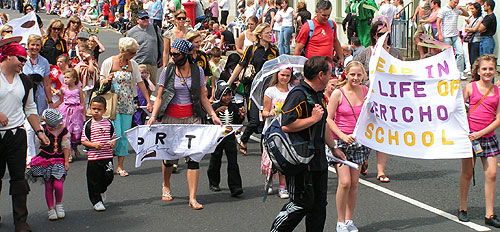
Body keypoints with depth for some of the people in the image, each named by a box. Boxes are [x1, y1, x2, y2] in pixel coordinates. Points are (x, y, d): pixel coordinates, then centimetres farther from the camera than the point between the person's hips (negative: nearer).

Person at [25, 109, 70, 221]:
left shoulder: (64, 130, 0)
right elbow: (40, 142, -8)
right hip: (45, 160, 1)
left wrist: (66, 161, 1)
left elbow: (66, 147, 3)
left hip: (59, 161, -1)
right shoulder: (43, 129, -1)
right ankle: (51, 209, 17)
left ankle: (59, 204, 13)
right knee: (48, 186, 3)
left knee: (58, 185, -14)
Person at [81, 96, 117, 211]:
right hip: (93, 157, -2)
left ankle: (102, 190, 35)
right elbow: (83, 141, -3)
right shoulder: (88, 124, -3)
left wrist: (113, 143, -6)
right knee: (94, 180, 2)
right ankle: (96, 201, 15)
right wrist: (94, 145, -18)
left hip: (107, 156, 3)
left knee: (109, 177, 3)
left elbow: (113, 136, 15)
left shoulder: (108, 123, 6)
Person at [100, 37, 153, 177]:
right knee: (116, 134, -12)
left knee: (125, 135, 2)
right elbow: (101, 82, 3)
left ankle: (120, 166, 11)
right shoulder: (109, 62, -5)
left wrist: (148, 101, 3)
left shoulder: (133, 64, 5)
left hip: (127, 104, 4)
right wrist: (106, 80, -20)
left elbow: (140, 83, 7)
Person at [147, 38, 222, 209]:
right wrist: (153, 116, -10)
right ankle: (166, 187, 34)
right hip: (171, 118, 0)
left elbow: (203, 97, 10)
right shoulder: (167, 71, 2)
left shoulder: (197, 71, 5)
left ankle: (193, 198, -5)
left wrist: (213, 115, 1)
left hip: (192, 117, 0)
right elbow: (159, 97, 3)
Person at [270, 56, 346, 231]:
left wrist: (333, 148, 33)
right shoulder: (298, 95, -17)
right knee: (302, 204, -5)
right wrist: (313, 118, -20)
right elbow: (286, 126, -28)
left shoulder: (319, 95, 15)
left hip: (319, 162, 10)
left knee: (319, 206, 11)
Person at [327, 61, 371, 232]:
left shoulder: (366, 91, 3)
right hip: (339, 141, -4)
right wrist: (343, 136, -17)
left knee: (354, 182, 6)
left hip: (359, 141, 4)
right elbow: (329, 119, -8)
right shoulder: (338, 93, -9)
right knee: (344, 182, -11)